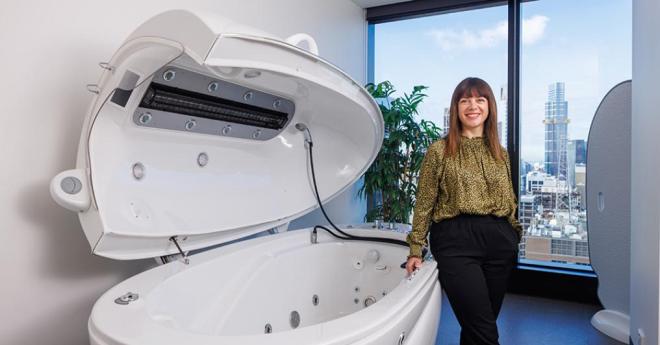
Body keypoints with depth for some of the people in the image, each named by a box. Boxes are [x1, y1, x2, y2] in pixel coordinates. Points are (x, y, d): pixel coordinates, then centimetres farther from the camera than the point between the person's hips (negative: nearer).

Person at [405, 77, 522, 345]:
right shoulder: (439, 150, -1)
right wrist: (415, 250, -3)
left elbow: (509, 201, 18)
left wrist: (514, 240, 16)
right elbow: (424, 204, -1)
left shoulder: (500, 153, 13)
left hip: (499, 241, 5)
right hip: (455, 241, -4)